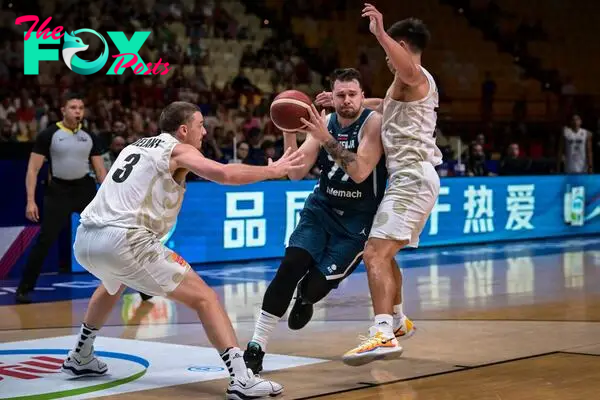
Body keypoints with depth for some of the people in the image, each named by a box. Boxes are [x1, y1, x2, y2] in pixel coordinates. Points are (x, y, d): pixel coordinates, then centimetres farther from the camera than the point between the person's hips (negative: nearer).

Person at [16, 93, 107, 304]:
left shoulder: (89, 137, 6)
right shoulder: (48, 135, -6)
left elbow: (100, 170, 10)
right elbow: (33, 169, -6)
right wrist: (30, 201, -15)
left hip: (85, 189, 4)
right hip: (59, 191, -3)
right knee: (44, 241, -8)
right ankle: (23, 289, 4)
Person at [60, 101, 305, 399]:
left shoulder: (135, 146, 26)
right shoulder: (178, 150, 5)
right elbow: (225, 174, -10)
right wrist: (274, 170, 1)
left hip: (85, 239, 8)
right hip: (125, 241, -8)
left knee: (114, 284, 41)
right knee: (203, 297, -3)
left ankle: (80, 358, 47)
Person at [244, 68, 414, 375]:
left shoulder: (373, 122, -15)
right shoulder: (323, 123, -1)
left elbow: (360, 173, -28)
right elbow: (296, 174, -7)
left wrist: (327, 139, -35)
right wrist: (288, 134, -22)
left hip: (358, 218, -3)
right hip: (321, 208, 3)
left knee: (317, 283, -13)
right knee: (290, 266, -20)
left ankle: (304, 299, 28)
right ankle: (256, 346, -15)